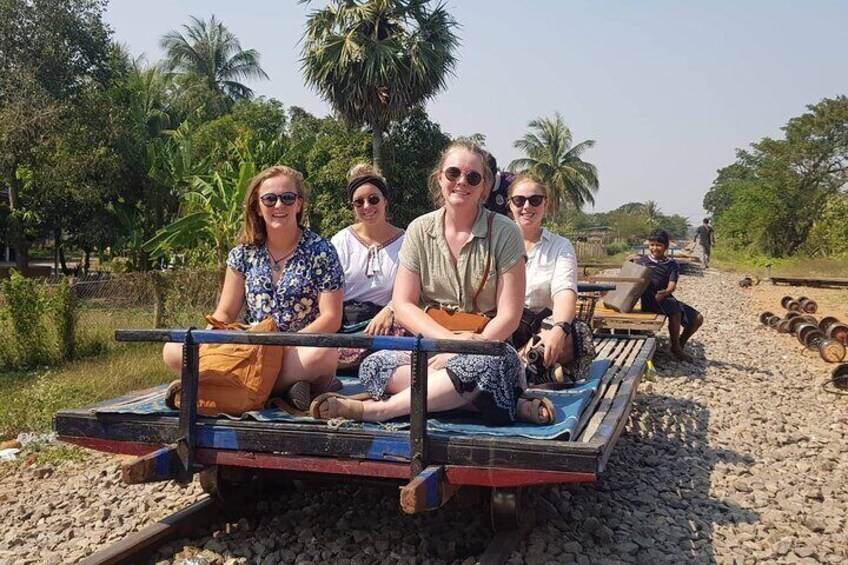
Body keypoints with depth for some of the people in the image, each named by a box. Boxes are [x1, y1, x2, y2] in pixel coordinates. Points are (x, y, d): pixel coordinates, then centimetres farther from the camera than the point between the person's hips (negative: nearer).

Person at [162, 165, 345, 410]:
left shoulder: (320, 251, -1)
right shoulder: (243, 254, 9)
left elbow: (331, 318, -7)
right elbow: (225, 313, 10)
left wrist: (287, 344, -21)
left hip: (300, 353, -4)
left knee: (324, 352, -39)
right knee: (173, 350, -16)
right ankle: (283, 388, -21)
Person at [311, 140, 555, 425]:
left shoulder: (503, 233, -3)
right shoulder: (420, 230, 4)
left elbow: (509, 315, -6)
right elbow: (403, 304, 1)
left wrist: (461, 351, -19)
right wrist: (449, 338, -15)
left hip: (488, 346, -3)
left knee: (486, 364, -38)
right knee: (372, 366, -26)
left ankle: (374, 409, -28)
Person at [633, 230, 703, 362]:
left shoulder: (671, 264, 7)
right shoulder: (641, 261, 2)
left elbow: (672, 285, -7)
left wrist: (665, 293, -31)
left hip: (666, 298, 5)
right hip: (650, 300, -5)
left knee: (698, 318, 0)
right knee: (676, 311, -33)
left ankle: (680, 344, 19)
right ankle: (675, 348, -15)